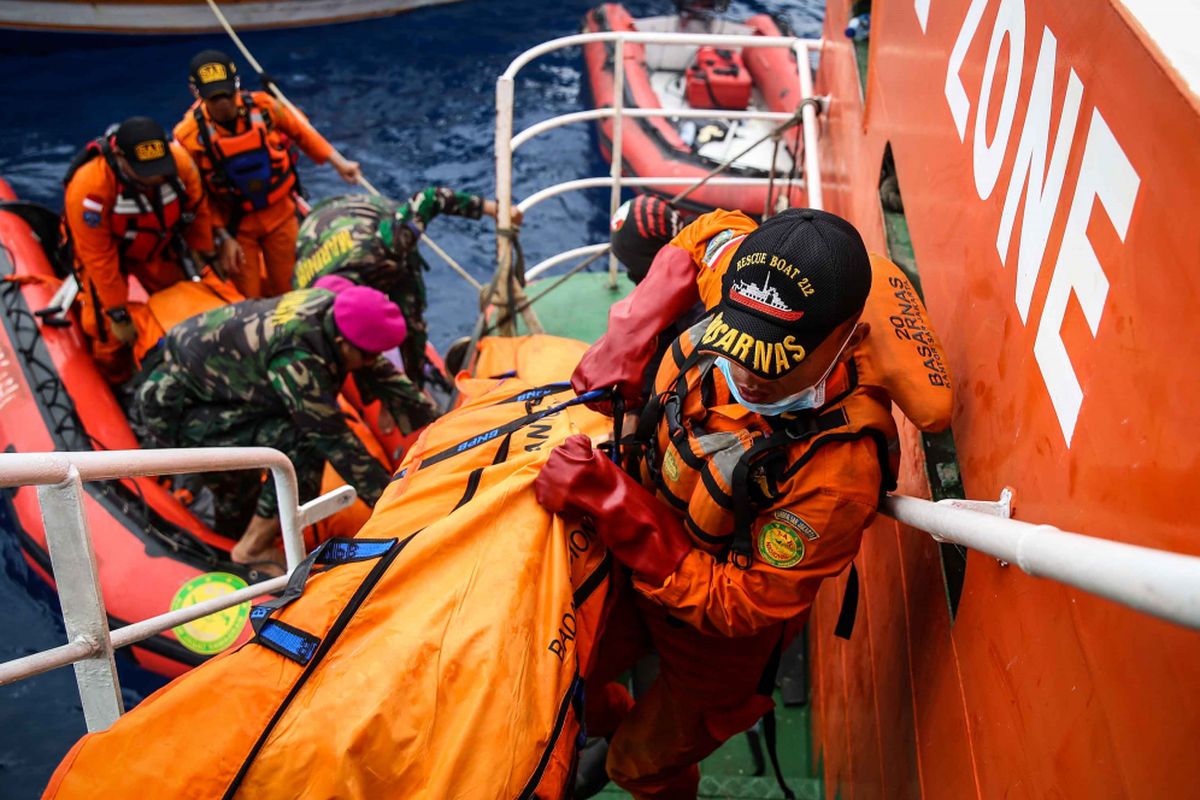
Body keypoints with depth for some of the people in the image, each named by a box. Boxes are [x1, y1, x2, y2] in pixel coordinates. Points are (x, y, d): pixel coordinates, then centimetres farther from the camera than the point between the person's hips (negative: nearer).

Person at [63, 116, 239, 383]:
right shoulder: (89, 188, -39)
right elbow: (99, 258, -28)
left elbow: (197, 210, -9)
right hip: (104, 250, -4)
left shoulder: (179, 160, -30)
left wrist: (206, 257, 1)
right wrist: (118, 314, -20)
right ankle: (117, 383, 23)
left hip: (157, 246, 4)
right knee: (111, 330, -6)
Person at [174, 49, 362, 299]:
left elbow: (300, 133, 5)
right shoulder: (190, 135, -18)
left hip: (280, 214, 2)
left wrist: (339, 162, 3)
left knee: (289, 290, 11)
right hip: (234, 225, -2)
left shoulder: (263, 106, -15)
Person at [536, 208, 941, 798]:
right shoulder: (735, 269, -25)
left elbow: (735, 606, -31)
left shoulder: (840, 471, -40)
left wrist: (612, 502, -39)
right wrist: (628, 333, -15)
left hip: (718, 635, -5)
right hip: (639, 559, 6)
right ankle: (610, 729, 60)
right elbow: (711, 230, 0)